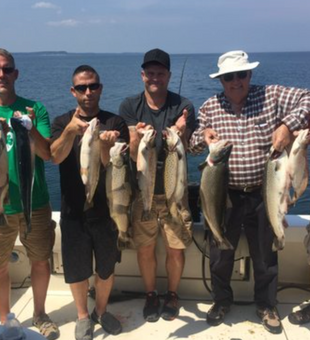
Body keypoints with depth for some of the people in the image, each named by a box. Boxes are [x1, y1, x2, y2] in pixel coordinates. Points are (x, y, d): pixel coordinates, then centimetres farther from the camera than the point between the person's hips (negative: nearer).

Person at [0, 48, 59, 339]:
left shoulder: (34, 108, -3)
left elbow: (47, 154, -9)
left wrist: (31, 130, -28)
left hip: (35, 202, 1)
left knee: (41, 261, 13)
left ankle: (39, 315, 35)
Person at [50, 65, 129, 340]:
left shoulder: (115, 122, -2)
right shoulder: (62, 122, 0)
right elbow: (56, 157, -18)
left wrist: (104, 144, -34)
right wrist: (70, 131, -37)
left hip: (106, 208, 0)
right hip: (74, 210, 0)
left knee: (106, 267, 12)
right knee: (77, 268, 9)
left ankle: (101, 310, 36)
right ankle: (83, 316, 31)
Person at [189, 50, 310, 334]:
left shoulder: (272, 96, -6)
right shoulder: (209, 107, 0)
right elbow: (192, 147, 8)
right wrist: (203, 136, -15)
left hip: (263, 194, -1)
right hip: (224, 195, 1)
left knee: (265, 255, 15)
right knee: (220, 254, 15)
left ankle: (266, 306, 38)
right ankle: (222, 300, 40)